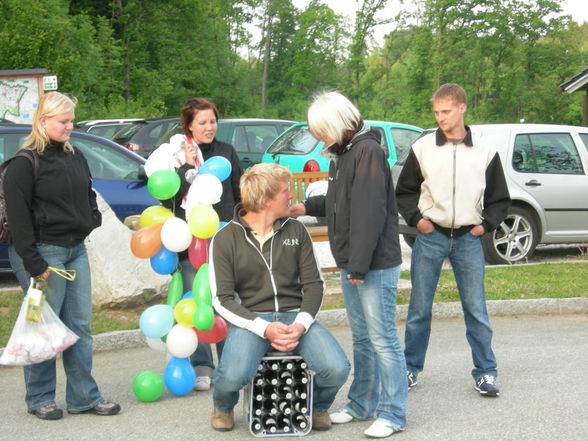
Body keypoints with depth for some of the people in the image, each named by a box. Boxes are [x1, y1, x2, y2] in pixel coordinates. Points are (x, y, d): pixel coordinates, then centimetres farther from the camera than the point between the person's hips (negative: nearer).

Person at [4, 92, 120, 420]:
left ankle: (84, 396, 17)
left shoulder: (75, 157, 13)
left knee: (81, 326, 9)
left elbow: (88, 196, 28)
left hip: (76, 250, 7)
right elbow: (18, 217, -13)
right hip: (43, 252, -7)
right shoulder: (25, 163, -10)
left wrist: (93, 219, 8)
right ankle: (40, 399, 13)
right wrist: (33, 264, -17)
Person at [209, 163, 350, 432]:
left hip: (295, 316, 3)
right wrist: (263, 328, -18)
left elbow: (313, 284, 8)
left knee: (337, 369, -22)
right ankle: (223, 407, 7)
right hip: (251, 319, -3)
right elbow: (222, 299, -5)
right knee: (233, 375, -32)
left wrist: (301, 324, -11)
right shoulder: (225, 239, -2)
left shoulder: (296, 231, 8)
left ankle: (319, 406, 15)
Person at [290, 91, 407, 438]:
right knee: (361, 338, 17)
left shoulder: (367, 151, -17)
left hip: (376, 266, -9)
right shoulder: (343, 153, 13)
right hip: (351, 266, 10)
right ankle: (362, 404, 27)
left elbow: (370, 213, -22)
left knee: (382, 339, -4)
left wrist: (359, 266, -22)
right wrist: (308, 207, 13)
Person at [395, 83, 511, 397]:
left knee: (476, 309, 2)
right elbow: (404, 191, 9)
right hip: (430, 237, 0)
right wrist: (416, 218, -5)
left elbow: (500, 199, 11)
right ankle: (410, 368, 18)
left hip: (468, 239, 0)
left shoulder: (484, 152, 3)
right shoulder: (422, 148, 1)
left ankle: (485, 372, 12)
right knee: (419, 309, 6)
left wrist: (486, 224, -2)